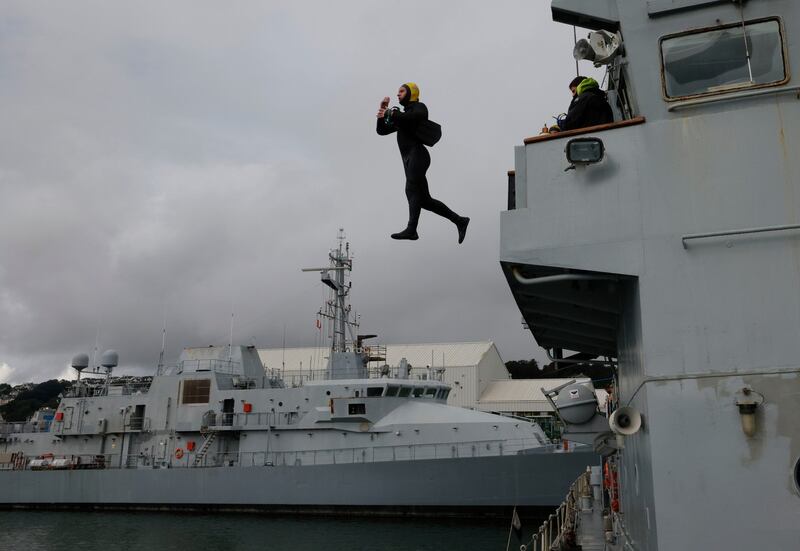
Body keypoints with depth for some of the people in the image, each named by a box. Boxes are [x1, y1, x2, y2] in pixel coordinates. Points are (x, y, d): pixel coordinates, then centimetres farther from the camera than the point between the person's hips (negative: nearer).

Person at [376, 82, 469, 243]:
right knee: (425, 200, 4)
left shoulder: (420, 107, 6)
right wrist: (383, 110, 14)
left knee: (412, 192, -25)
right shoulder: (402, 116, 31)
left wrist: (391, 113, -14)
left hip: (417, 155, -9)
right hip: (409, 160, 9)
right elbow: (381, 131, 27)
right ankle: (459, 221, 8)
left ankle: (411, 230, -39)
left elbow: (414, 118, -20)